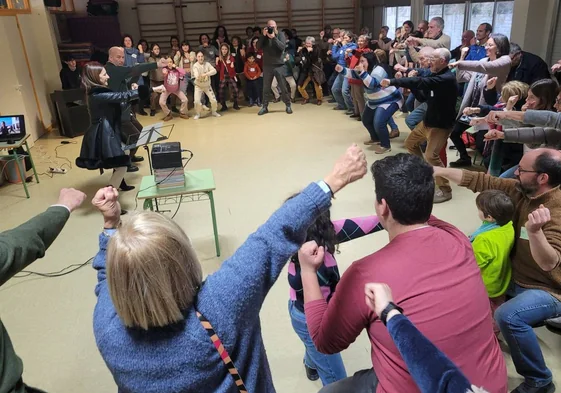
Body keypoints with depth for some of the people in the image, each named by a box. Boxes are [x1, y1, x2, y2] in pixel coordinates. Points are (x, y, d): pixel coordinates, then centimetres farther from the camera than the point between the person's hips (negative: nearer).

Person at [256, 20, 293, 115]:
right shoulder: (264, 36, 6)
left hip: (279, 65, -2)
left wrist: (273, 37, -22)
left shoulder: (280, 35, 1)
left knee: (283, 87, 1)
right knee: (266, 87, 5)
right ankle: (265, 107, 11)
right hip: (267, 65, 2)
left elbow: (282, 47, -15)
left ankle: (288, 105, 11)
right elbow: (258, 47, -7)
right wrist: (264, 35, -16)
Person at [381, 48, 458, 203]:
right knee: (410, 143, 21)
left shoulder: (448, 78, -24)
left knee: (431, 156, -21)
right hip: (428, 120, 10)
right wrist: (411, 85, -6)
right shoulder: (436, 75, 6)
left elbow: (421, 82, -35)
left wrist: (392, 82, -37)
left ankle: (445, 190, -5)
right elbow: (423, 96, 10)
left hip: (441, 124, -10)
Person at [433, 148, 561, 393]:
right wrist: (439, 171, -10)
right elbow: (481, 181, -5)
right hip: (516, 277, 9)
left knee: (507, 316, -33)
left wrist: (535, 231, -54)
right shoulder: (522, 190, -7)